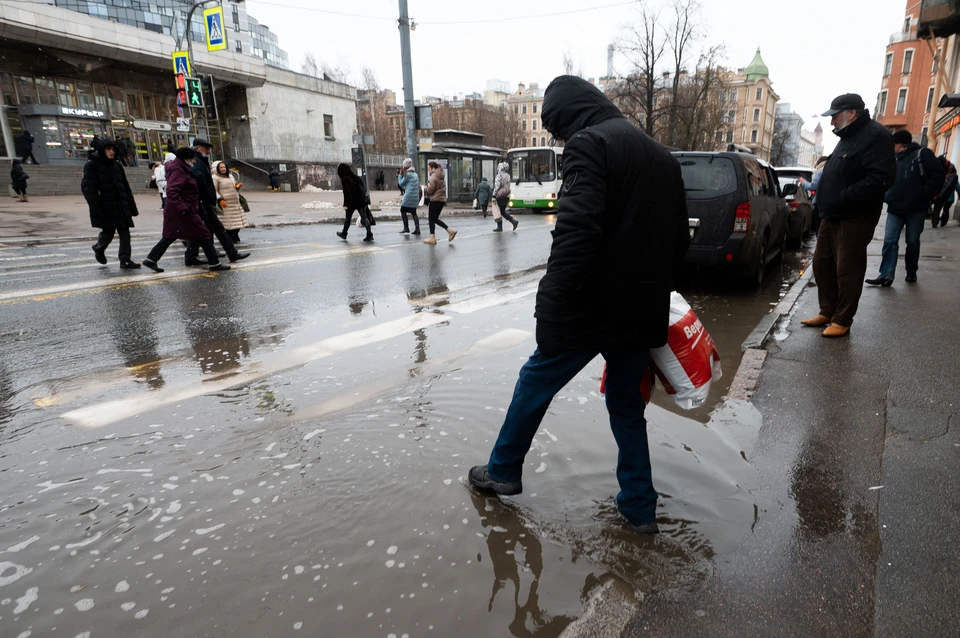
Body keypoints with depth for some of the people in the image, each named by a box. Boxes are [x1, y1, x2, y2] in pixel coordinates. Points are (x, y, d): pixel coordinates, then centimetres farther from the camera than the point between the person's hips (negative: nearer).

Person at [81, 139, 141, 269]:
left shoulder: (116, 164, 13)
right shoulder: (92, 165, -5)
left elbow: (125, 186, 15)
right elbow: (88, 188, -11)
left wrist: (132, 207, 11)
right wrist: (96, 210, -18)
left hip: (121, 205, 5)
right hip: (105, 207, -5)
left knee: (124, 232, 0)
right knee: (109, 231, 2)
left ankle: (125, 260, 4)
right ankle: (99, 249, 34)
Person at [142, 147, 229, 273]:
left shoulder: (182, 169, 15)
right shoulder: (178, 171, -16)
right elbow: (172, 191, -25)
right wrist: (182, 208, -28)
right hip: (185, 212, -10)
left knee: (170, 236, 15)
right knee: (203, 235, -3)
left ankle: (151, 259, 17)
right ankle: (214, 263, 2)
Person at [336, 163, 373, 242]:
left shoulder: (345, 179, -10)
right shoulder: (355, 177, 11)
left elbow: (346, 192, -17)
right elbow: (362, 188, 15)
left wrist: (345, 204, -18)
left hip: (352, 201, -5)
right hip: (361, 200, 5)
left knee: (347, 217, 12)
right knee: (364, 217, 1)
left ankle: (344, 234, 26)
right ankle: (369, 235, -10)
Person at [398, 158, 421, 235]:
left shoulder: (407, 174, -9)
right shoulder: (415, 174, 16)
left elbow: (401, 184, -1)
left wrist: (400, 174, 7)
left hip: (409, 195, -8)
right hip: (416, 196, 8)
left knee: (403, 210, 2)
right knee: (413, 212, 10)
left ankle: (406, 228, -3)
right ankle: (417, 229, 3)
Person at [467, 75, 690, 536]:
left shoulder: (589, 144, -10)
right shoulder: (662, 157, 16)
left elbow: (576, 234, -25)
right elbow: (680, 239, 18)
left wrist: (553, 308, -22)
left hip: (592, 308, -7)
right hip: (644, 313, 8)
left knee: (534, 385, 13)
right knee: (627, 403, 21)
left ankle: (503, 471, 32)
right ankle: (640, 507, 29)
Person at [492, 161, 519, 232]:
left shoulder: (499, 175, -10)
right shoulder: (507, 175, 13)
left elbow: (497, 186, -16)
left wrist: (494, 195, -15)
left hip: (500, 196, -8)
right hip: (507, 196, 8)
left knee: (497, 212, 2)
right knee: (503, 211, 16)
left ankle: (499, 227, 4)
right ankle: (514, 221, 3)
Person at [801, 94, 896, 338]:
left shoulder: (875, 136, -12)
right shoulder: (848, 137, 19)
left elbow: (881, 178, -23)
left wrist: (844, 198, -23)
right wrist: (826, 202, 10)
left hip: (854, 218, -10)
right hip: (832, 215, 10)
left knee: (847, 270, -2)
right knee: (822, 264, 13)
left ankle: (842, 320, 7)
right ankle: (827, 312, 24)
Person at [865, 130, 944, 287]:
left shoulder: (922, 154, -3)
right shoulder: (896, 160, 17)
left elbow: (938, 173, -10)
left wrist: (925, 194, -15)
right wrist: (887, 196, 5)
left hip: (916, 209, -5)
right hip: (895, 209, 5)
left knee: (912, 242, 5)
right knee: (890, 241, -7)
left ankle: (911, 272, 21)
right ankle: (886, 275, -11)